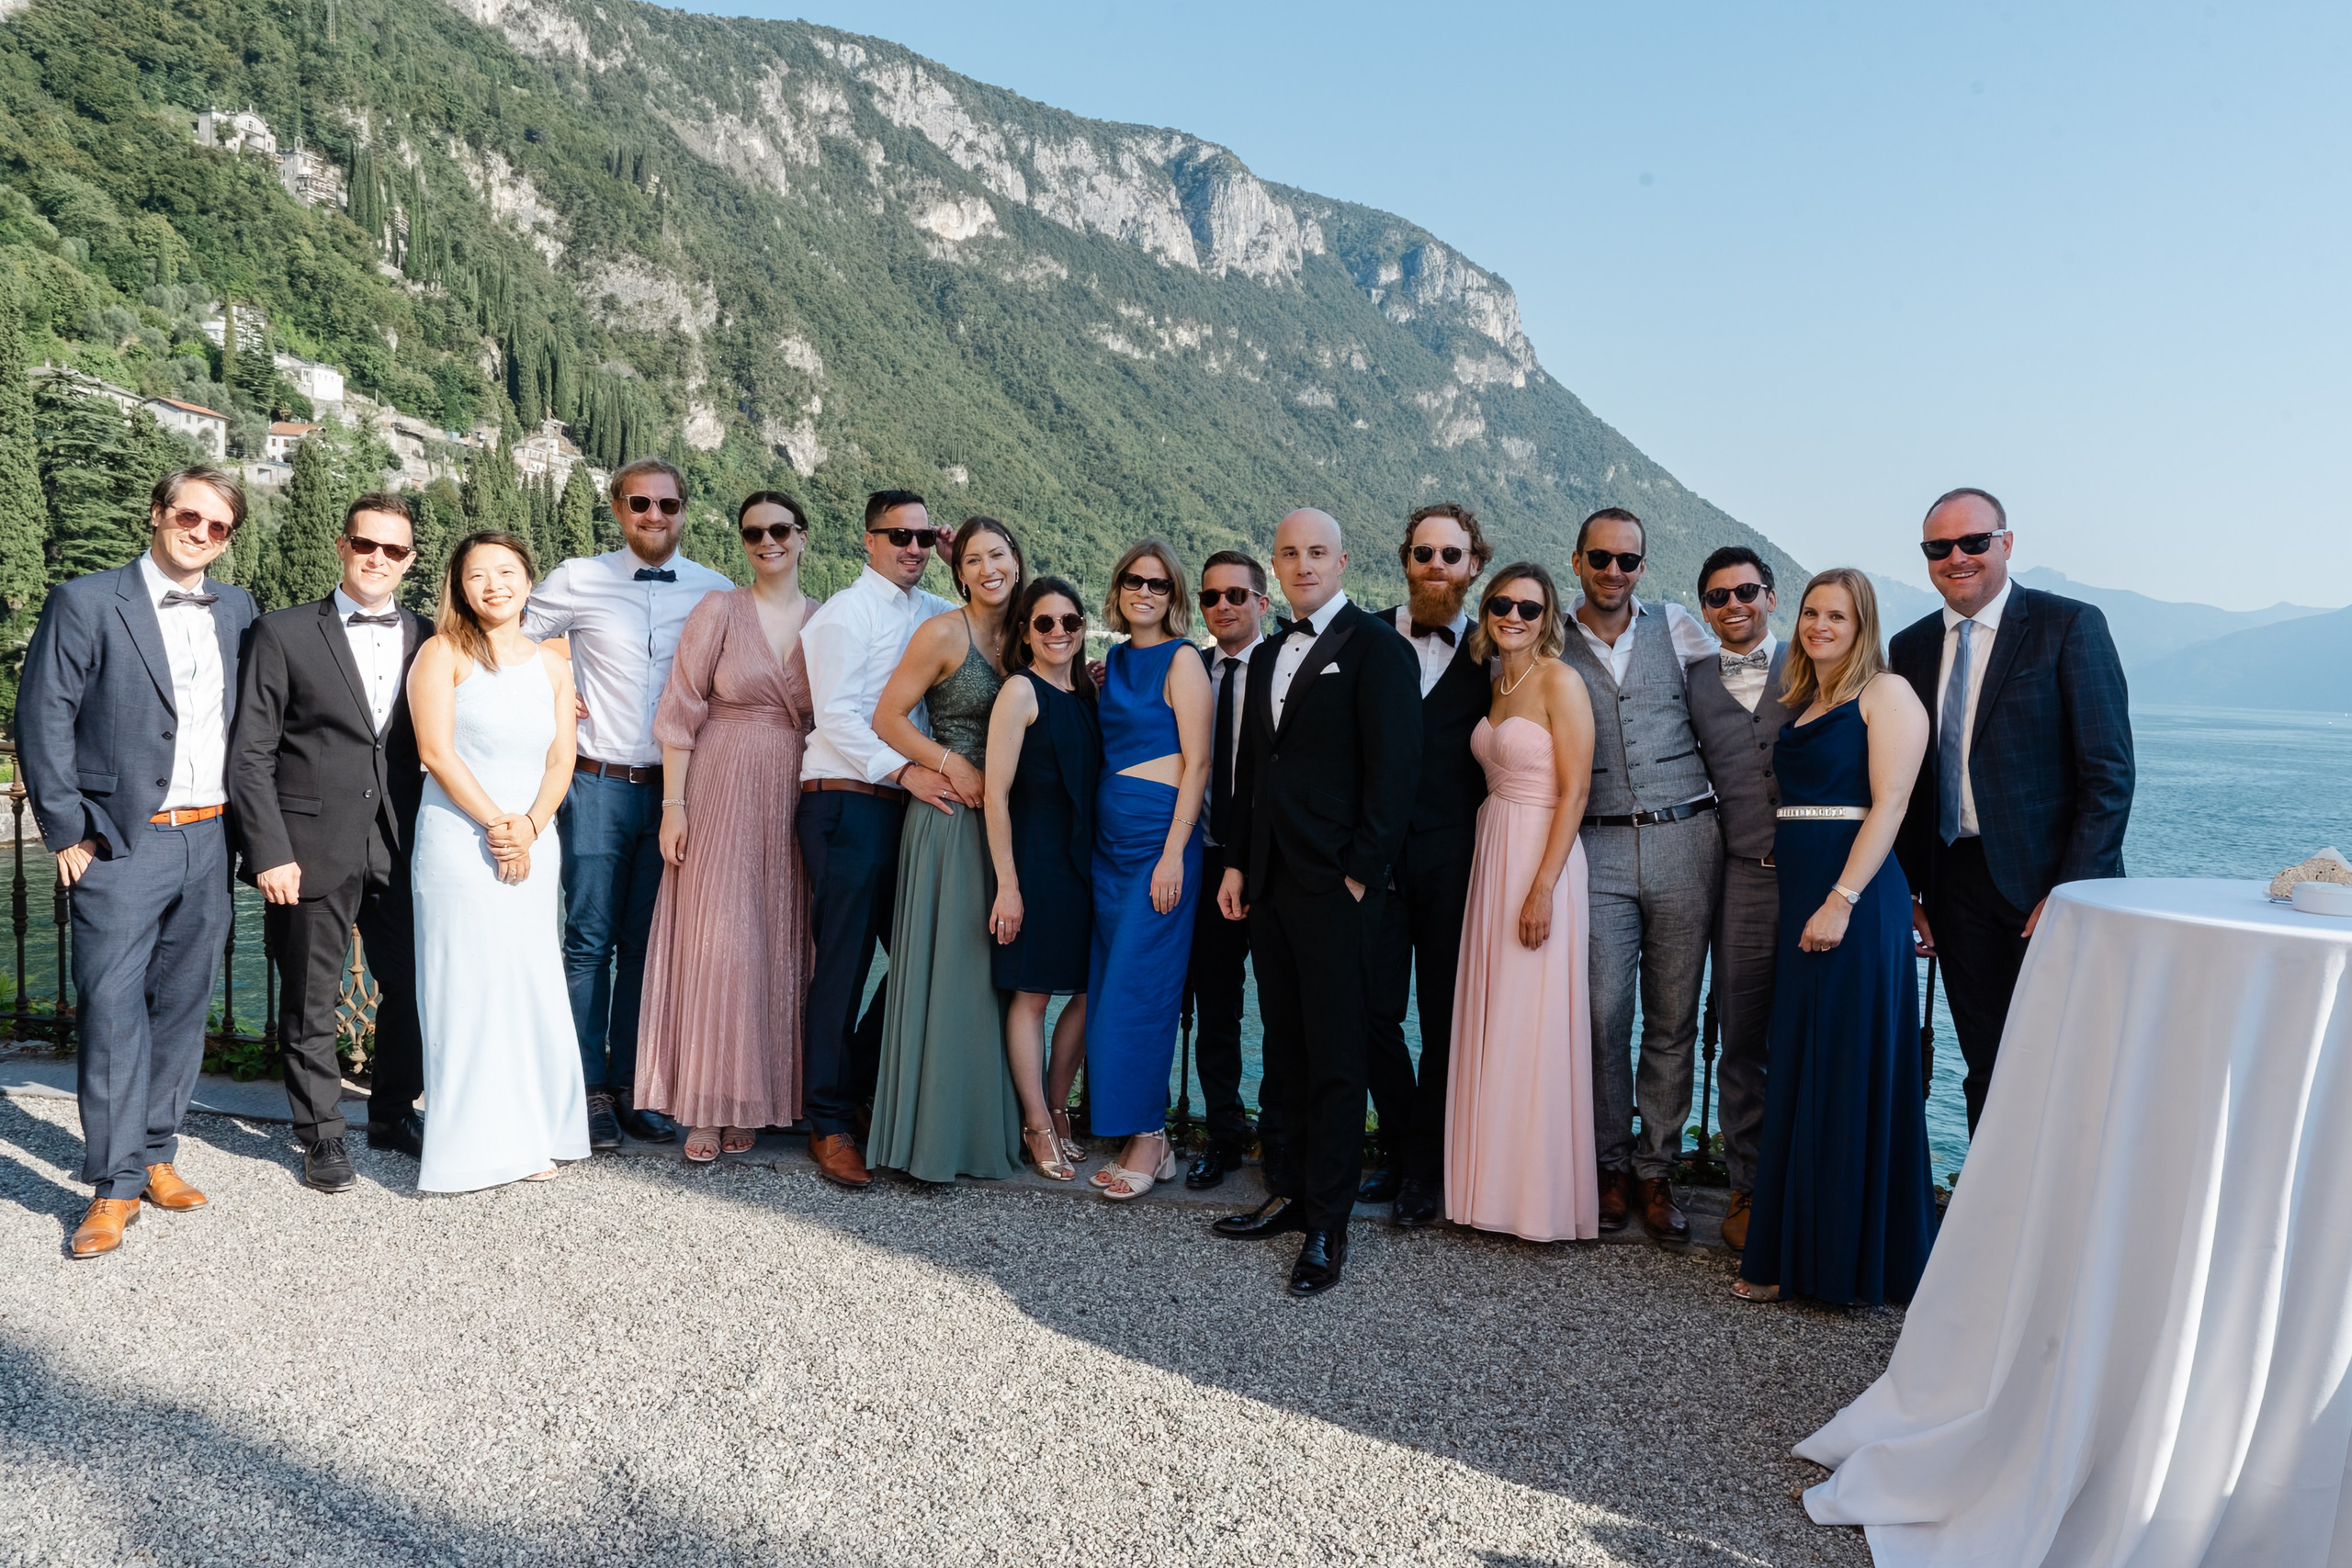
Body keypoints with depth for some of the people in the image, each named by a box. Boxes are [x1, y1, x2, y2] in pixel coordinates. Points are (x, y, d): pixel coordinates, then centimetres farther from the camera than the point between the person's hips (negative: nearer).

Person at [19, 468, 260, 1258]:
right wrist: (67, 832, -7)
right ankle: (114, 1185, 5)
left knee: (181, 1008, 12)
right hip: (121, 845, -4)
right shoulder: (85, 603, -4)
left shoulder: (236, 610, 9)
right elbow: (42, 722, -5)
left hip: (208, 843, 4)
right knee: (112, 1011, -3)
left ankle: (156, 1153, 24)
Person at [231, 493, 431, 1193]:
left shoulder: (427, 638, 8)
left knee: (412, 986, 8)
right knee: (311, 1003, 8)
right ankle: (321, 1135, 23)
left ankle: (393, 1112, 30)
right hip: (314, 849, -2)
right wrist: (270, 852, -10)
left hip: (400, 848, 3)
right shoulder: (284, 634, 1)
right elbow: (251, 754, -2)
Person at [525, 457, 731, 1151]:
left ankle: (631, 1085, 18)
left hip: (676, 788, 1)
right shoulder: (579, 580, 1)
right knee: (590, 940, 2)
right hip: (598, 783, -1)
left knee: (647, 942, 8)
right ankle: (590, 1089, 11)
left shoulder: (715, 592, 4)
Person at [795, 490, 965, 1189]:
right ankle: (830, 1123, 10)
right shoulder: (845, 613, -5)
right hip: (846, 803, -7)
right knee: (843, 961, -2)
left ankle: (857, 1085, 27)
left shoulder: (933, 611, 15)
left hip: (907, 806, 7)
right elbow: (836, 715, -13)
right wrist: (904, 770, -21)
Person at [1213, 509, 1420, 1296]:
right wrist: (1237, 863, 14)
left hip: (1336, 884, -7)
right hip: (1269, 880, 7)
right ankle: (1288, 1191, 24)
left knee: (1335, 1056, -1)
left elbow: (1394, 768, -11)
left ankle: (1327, 1225, 7)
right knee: (1283, 1047, 13)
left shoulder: (1375, 647, -6)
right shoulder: (1268, 655, 18)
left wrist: (1361, 872, -15)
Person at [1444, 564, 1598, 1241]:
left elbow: (1574, 792, -15)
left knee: (1534, 1030, -2)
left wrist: (1543, 888, -20)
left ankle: (1546, 1195, 10)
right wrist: (1490, 869, 8)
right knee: (1490, 1025, 11)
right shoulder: (1495, 683, 13)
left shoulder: (1561, 682, -10)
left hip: (1541, 860, -8)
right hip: (1491, 855, 8)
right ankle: (1495, 1180, 23)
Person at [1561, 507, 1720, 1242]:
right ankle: (1611, 1166, 14)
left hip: (1683, 842, 1)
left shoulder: (1678, 628, 7)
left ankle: (1656, 1169, 18)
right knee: (1603, 1013, -4)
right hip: (1598, 849, -1)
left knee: (1673, 1018, 5)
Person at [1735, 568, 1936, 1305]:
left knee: (1852, 1072, -2)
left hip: (1855, 900, -8)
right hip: (1797, 898, 8)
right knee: (1796, 1072, 11)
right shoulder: (1795, 703, 18)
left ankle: (1855, 1258, 9)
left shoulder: (1886, 693, -4)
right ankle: (1795, 1252, 20)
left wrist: (1842, 900, -21)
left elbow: (1888, 805, -13)